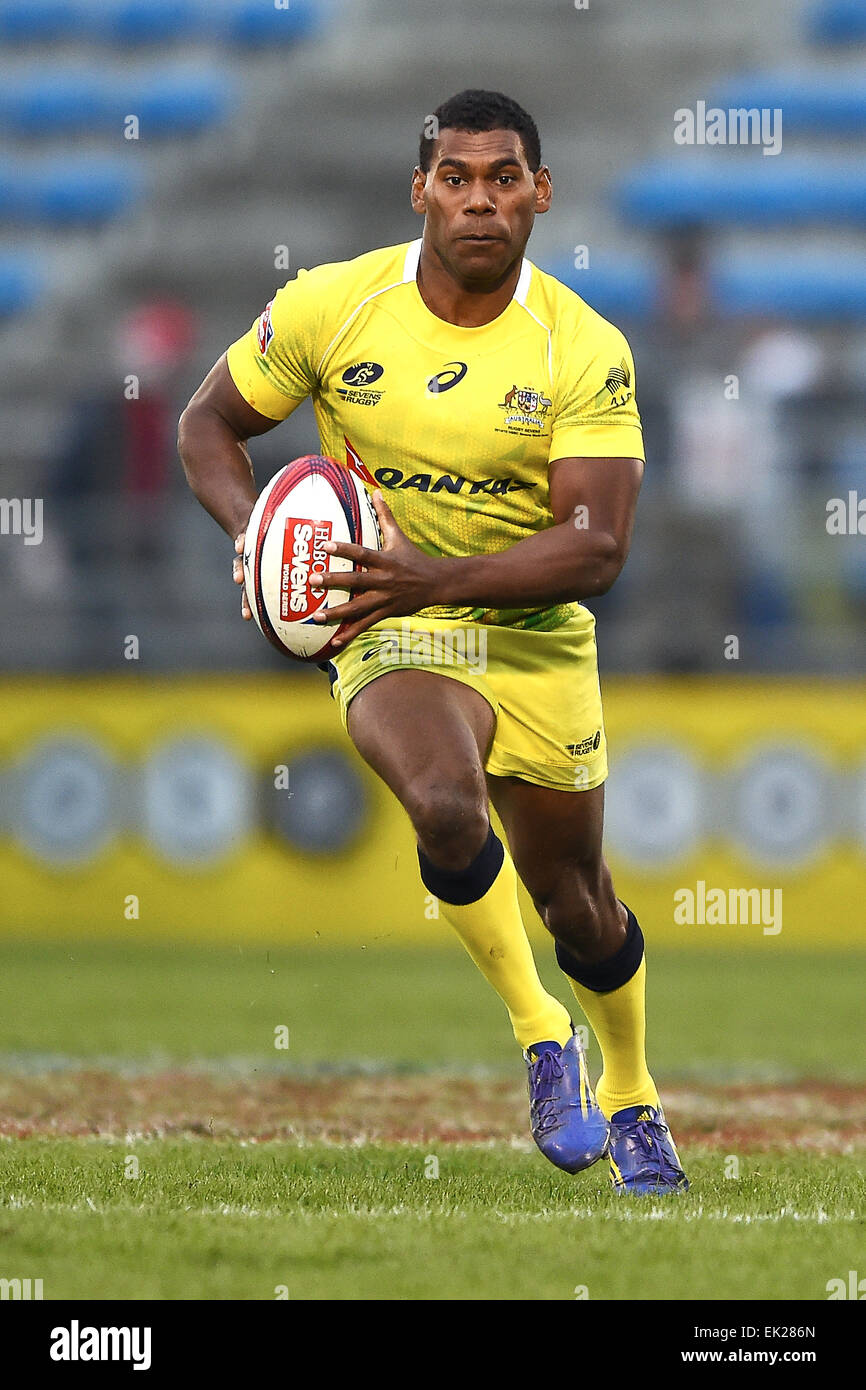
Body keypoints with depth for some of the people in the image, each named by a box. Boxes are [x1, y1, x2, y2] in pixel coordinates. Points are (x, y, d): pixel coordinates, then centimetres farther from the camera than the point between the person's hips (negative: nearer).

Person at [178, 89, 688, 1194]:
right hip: (391, 634, -1)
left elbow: (597, 548, -19)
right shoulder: (328, 307, -11)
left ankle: (630, 1098, 42)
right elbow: (209, 423, 3)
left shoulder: (587, 352, -14)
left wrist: (437, 577, -33)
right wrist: (258, 539, -16)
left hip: (539, 640, 1)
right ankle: (539, 1037, -10)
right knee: (446, 803, -32)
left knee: (575, 903, 12)